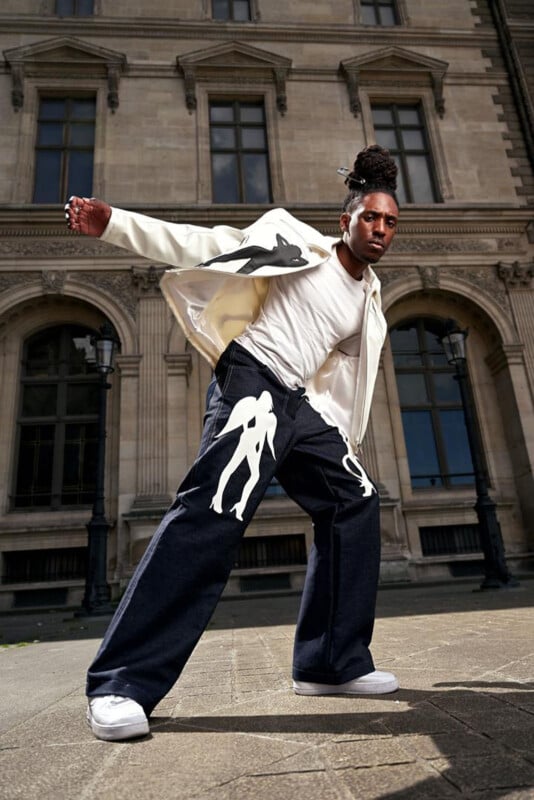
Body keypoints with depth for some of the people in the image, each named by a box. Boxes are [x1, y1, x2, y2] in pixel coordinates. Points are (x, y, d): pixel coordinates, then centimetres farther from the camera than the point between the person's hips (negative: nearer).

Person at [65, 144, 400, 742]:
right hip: (253, 379, -8)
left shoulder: (369, 297, 20)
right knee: (216, 510, -26)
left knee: (355, 503, 4)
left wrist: (343, 444, 27)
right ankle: (121, 684, -18)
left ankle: (333, 663, 12)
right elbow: (204, 245, -6)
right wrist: (114, 223, -14)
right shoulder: (302, 244, 0)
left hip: (301, 406, 9)